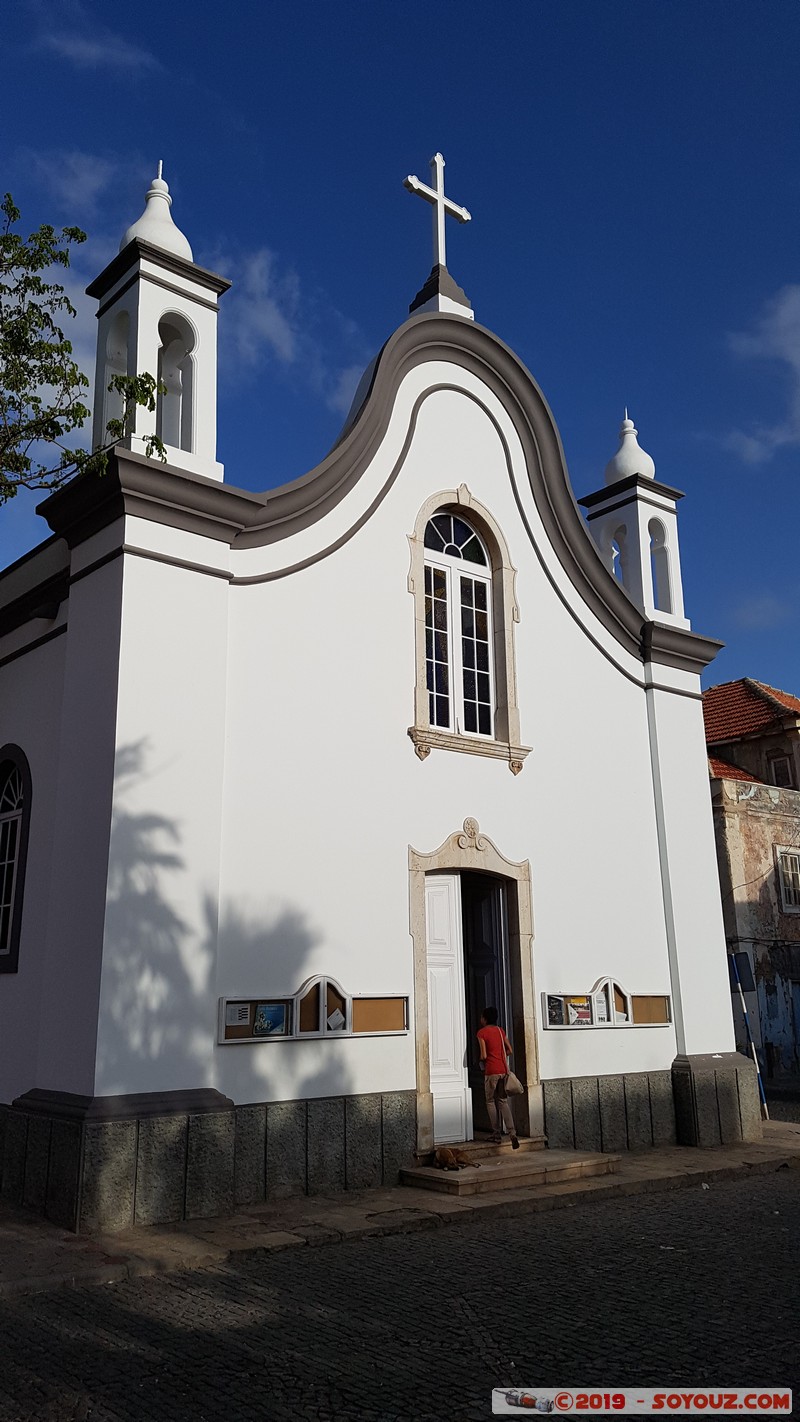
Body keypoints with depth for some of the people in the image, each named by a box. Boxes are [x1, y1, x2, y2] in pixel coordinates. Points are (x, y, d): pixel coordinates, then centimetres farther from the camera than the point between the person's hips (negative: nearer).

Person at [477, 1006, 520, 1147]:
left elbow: (483, 1055, -13)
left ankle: (496, 1135, 9)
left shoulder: (482, 1032, -7)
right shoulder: (500, 1030, 11)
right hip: (503, 1069, 5)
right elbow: (510, 1050, 12)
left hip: (491, 1071, -5)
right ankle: (512, 1133, -6)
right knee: (503, 1101, 9)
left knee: (491, 1102, 7)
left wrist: (481, 1061, 8)